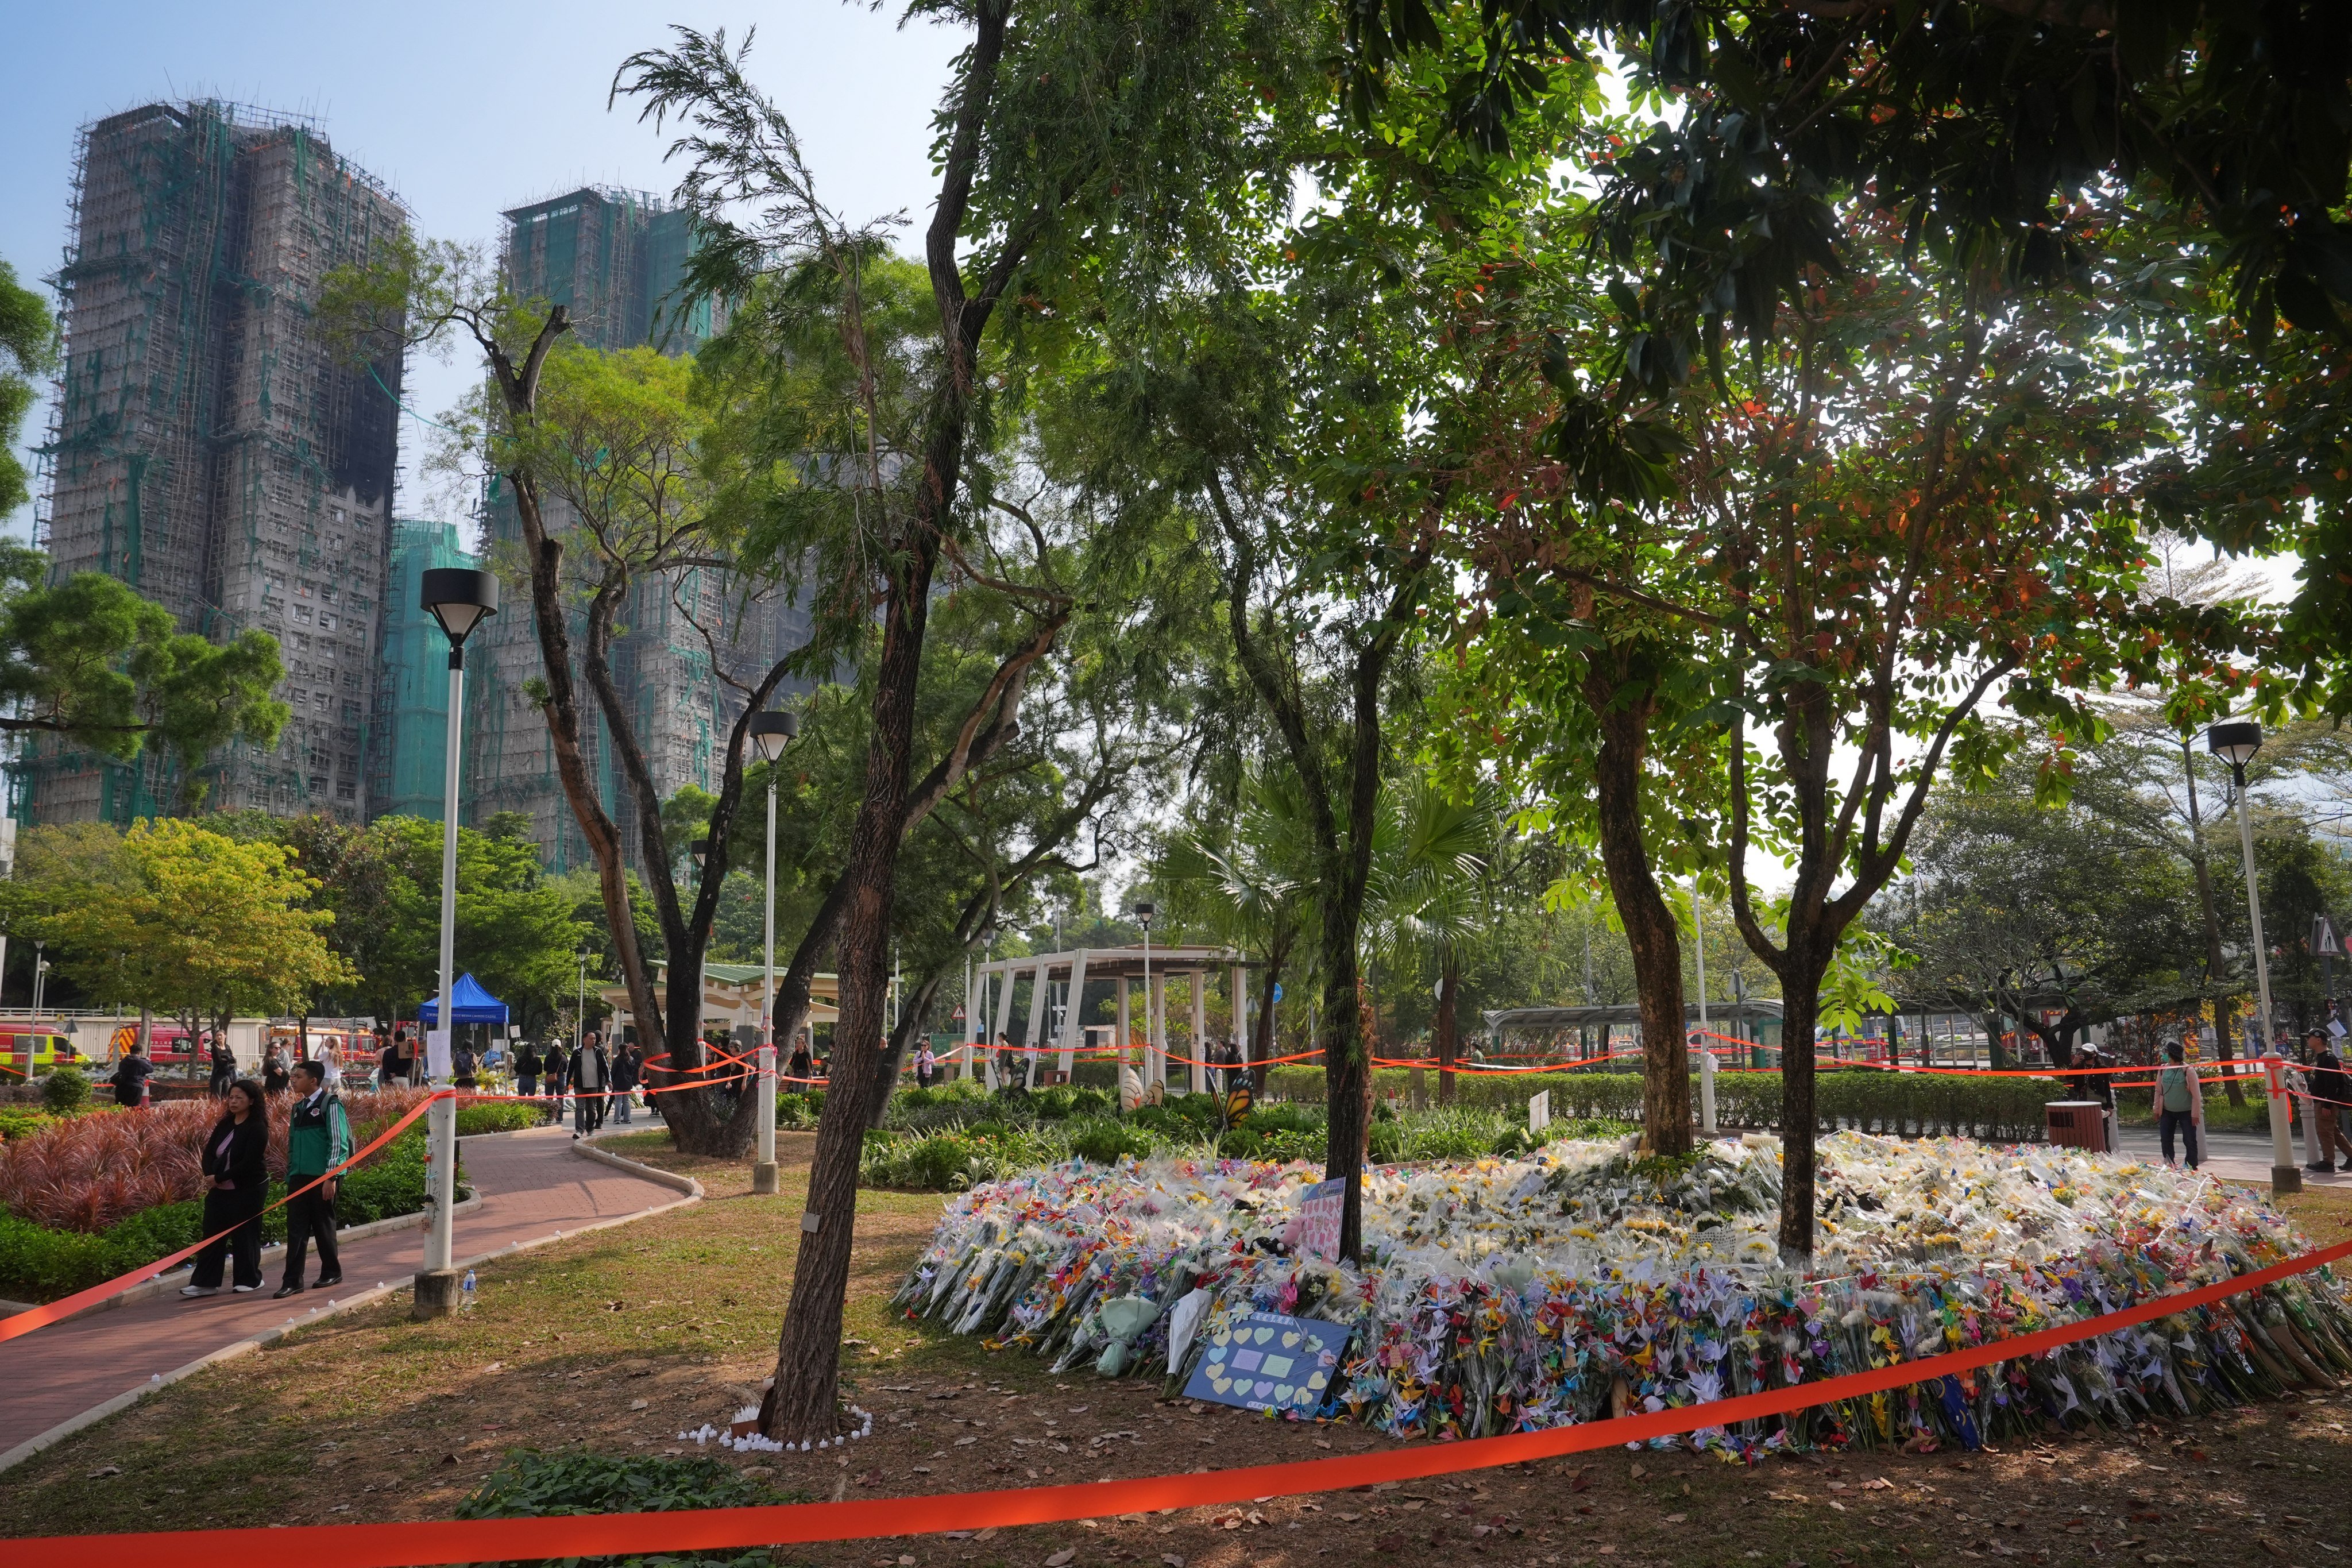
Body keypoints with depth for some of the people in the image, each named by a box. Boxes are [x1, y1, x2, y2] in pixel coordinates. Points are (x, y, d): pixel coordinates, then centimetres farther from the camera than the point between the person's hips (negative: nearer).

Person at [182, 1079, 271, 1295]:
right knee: (213, 1234, 5)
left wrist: (219, 1178, -17)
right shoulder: (225, 1125, 8)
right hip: (220, 1189, 7)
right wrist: (210, 1176, -12)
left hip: (248, 1191, -7)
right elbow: (209, 1152, 5)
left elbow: (248, 1163, -19)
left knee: (244, 1235, 2)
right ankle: (205, 1283, 9)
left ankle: (250, 1280, 14)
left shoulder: (257, 1129, -13)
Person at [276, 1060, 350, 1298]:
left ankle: (332, 1272, 20)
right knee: (296, 1228, 1)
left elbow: (339, 1143, -13)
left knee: (323, 1226, 5)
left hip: (322, 1178, -6)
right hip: (299, 1178, 6)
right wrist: (290, 1175, 14)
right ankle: (292, 1281, 3)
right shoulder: (298, 1108, 13)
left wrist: (331, 1178, -16)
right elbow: (292, 1144, 19)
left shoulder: (330, 1104, -9)